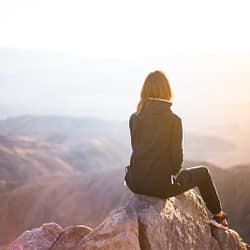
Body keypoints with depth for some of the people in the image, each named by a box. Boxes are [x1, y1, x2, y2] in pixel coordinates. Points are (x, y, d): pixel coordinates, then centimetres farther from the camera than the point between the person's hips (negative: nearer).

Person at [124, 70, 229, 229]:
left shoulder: (134, 118, -1)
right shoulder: (173, 120, -13)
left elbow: (137, 149, 9)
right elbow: (176, 156, -10)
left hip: (135, 183, 4)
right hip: (161, 185, -4)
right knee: (203, 172, 22)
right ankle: (219, 216, 36)